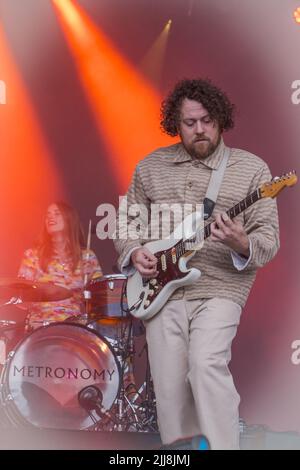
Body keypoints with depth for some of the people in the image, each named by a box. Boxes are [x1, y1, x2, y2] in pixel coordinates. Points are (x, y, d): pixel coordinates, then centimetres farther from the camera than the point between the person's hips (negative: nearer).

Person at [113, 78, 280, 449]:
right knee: (170, 388, -1)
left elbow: (268, 238, -1)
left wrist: (240, 245, -23)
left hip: (220, 288, -3)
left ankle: (223, 446, -17)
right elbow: (126, 221, 20)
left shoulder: (251, 169, 3)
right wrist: (135, 253, -1)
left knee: (206, 364, -26)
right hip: (160, 289, 3)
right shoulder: (151, 166, 12)